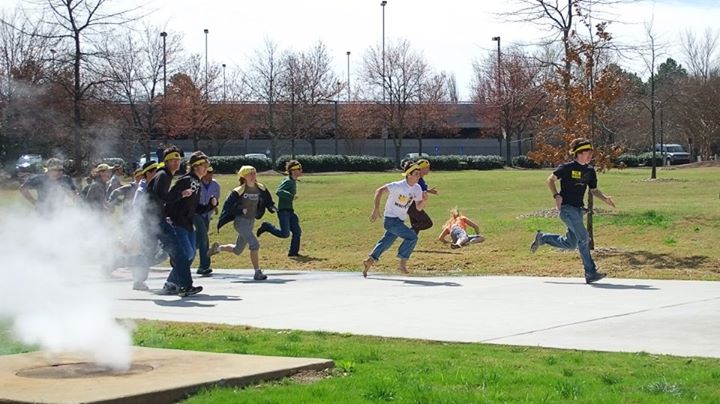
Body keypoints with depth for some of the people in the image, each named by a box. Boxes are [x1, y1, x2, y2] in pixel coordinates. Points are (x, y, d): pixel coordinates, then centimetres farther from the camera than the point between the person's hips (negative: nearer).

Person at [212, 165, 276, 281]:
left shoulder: (261, 189, 1)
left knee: (237, 250, 17)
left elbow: (267, 201, 12)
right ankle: (257, 273, -15)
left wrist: (272, 207, -6)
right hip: (241, 221, -7)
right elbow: (227, 206, -10)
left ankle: (218, 248, 43)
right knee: (254, 244, -22)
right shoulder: (239, 191, -14)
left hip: (251, 222, 7)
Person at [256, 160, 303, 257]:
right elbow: (278, 192, -29)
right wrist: (291, 196, -31)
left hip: (290, 211, 9)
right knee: (285, 234, -15)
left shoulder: (294, 181, 11)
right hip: (283, 211, -9)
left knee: (297, 231, 5)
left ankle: (293, 252, 14)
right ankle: (266, 227, 4)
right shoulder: (288, 181, -16)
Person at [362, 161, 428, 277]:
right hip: (391, 219, -8)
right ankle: (403, 263, -9)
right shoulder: (398, 186, -21)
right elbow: (379, 191, -21)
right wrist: (376, 209, -28)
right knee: (412, 237, -17)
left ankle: (370, 260, 28)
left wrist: (424, 200, -17)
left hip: (400, 221, 8)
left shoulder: (417, 188, 1)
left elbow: (419, 208, 5)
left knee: (387, 241, 16)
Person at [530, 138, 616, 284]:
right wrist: (556, 196, -18)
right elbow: (550, 180, -3)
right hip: (567, 208, -8)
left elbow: (594, 190, 18)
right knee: (583, 237, -18)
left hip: (578, 210, 8)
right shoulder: (567, 167, -11)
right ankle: (590, 273, -12)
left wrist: (605, 198, -1)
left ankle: (542, 238, 31)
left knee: (570, 244, 11)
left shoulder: (590, 171, 9)